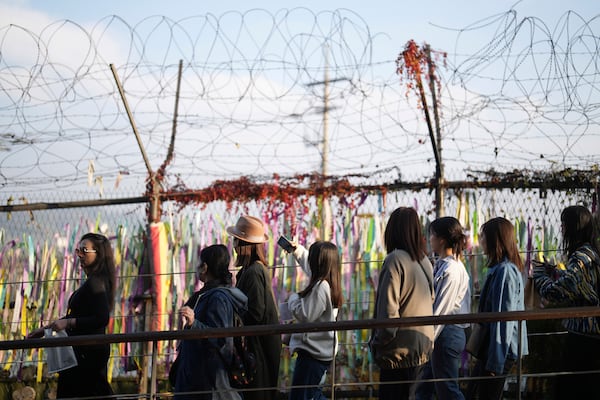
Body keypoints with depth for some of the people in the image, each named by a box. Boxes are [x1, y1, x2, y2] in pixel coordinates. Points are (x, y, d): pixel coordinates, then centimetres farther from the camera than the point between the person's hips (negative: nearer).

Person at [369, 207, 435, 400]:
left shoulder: (395, 260, -15)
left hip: (399, 350, -8)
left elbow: (389, 312, -19)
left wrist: (378, 342, -9)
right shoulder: (424, 260, 8)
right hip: (421, 347, 8)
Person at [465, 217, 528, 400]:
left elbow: (503, 319, -21)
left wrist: (495, 362, -19)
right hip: (489, 349, 10)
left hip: (501, 351, -10)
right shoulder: (498, 269, 13)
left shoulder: (505, 271, -18)